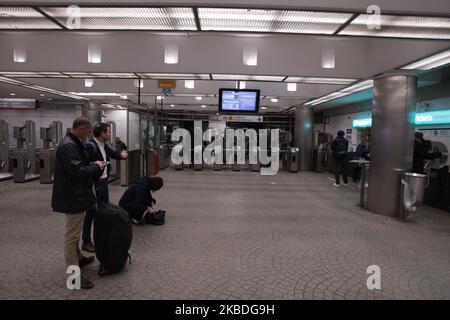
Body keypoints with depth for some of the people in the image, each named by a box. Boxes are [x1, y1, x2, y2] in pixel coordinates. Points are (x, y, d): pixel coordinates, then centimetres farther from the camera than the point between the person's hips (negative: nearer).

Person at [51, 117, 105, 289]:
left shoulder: (73, 144, 11)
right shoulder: (68, 146, -23)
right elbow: (76, 172, -28)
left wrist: (94, 166, 5)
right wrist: (96, 166, -15)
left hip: (76, 195, 11)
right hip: (73, 197, -11)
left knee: (74, 232, 24)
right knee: (72, 234, -2)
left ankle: (78, 257, 41)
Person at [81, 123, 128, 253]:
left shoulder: (104, 145, 9)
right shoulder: (90, 146, -18)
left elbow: (113, 154, 16)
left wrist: (122, 155, -4)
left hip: (103, 182, 9)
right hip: (94, 184, -9)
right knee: (91, 212, 2)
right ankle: (86, 242, 16)